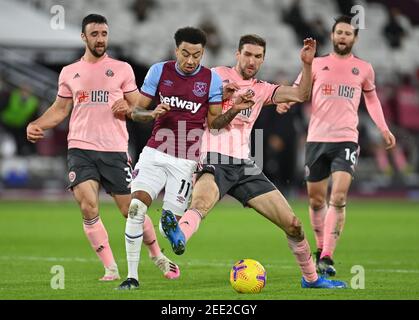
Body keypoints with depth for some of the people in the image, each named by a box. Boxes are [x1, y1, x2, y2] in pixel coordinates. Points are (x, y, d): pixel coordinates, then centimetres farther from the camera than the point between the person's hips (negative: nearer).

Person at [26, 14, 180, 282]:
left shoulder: (122, 69, 7)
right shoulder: (69, 73, 12)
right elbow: (59, 110, 17)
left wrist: (127, 109, -14)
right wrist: (36, 125, -1)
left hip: (115, 150, -1)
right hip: (81, 149, 1)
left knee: (131, 209, 1)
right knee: (89, 207, -16)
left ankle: (158, 256, 24)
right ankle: (111, 269, -8)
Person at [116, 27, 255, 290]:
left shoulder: (211, 79, 0)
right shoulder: (159, 71, 3)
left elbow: (214, 122, 4)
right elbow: (136, 111, 7)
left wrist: (234, 110, -14)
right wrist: (153, 114, -15)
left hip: (186, 161, -1)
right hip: (155, 154, 1)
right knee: (136, 207, -15)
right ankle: (132, 276, -9)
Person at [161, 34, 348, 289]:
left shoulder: (261, 90, 19)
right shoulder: (219, 75, 6)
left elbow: (300, 95, 9)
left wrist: (307, 64, -5)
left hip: (244, 166, 5)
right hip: (215, 163, -5)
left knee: (292, 223, 3)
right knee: (201, 202, -41)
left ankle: (311, 277, 22)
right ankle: (179, 236, -72)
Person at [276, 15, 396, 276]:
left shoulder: (364, 69, 9)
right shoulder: (317, 64, 7)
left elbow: (372, 98, 24)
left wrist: (384, 129, 16)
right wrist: (285, 102, -14)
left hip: (346, 140, -1)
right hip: (317, 139, 1)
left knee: (338, 197, -18)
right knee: (316, 199, 8)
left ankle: (327, 258, -19)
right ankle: (321, 248, 30)